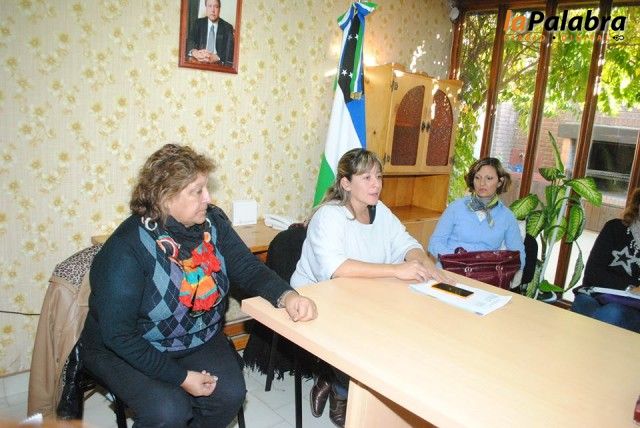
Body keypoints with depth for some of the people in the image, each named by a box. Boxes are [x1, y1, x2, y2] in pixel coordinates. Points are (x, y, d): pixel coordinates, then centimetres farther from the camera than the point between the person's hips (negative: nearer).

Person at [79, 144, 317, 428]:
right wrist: (180, 377, -23)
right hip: (127, 350, -4)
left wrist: (286, 296, -28)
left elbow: (248, 269, -7)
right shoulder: (127, 249, -25)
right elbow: (118, 335, -22)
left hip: (197, 340, 5)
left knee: (230, 394, -17)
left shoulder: (212, 222, -8)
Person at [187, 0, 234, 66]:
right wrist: (194, 52, -26)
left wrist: (216, 58, -28)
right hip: (199, 62, 1)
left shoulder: (228, 27, 5)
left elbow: (230, 52, -8)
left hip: (219, 64, -1)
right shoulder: (198, 23, 11)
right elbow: (190, 41, -2)